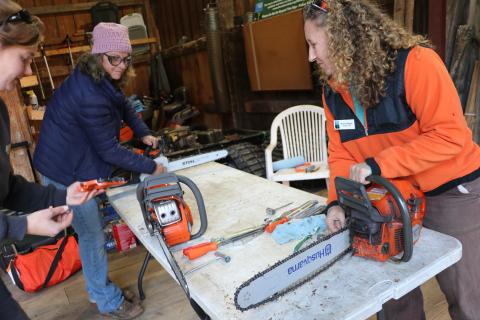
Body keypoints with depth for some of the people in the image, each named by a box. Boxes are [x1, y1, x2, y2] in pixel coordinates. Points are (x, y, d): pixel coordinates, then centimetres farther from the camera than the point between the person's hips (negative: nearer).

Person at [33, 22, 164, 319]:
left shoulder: (102, 79, -1)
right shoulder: (90, 95, -30)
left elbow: (124, 105, 15)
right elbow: (110, 150, -26)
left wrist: (144, 133, 0)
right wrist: (150, 167, -16)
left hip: (79, 164, 10)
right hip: (67, 173, -10)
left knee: (94, 228, 19)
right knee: (92, 236, 2)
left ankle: (98, 289, 37)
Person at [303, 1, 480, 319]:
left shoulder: (416, 62, -22)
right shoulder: (333, 91, -2)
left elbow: (450, 135, -24)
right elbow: (341, 154, -1)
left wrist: (378, 165, -28)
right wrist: (337, 201, -15)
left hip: (451, 194, -5)